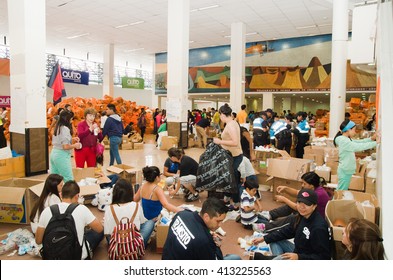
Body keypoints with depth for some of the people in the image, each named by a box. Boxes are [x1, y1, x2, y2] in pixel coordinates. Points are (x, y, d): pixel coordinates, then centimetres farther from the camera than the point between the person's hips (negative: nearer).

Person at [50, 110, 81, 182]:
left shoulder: (58, 127, 11)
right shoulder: (65, 129, -16)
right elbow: (66, 146, -20)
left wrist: (72, 139, 14)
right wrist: (75, 145, -4)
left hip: (54, 153, 9)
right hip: (62, 155, -9)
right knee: (69, 180, -3)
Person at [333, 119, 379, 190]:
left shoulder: (346, 139, 11)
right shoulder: (343, 140, -21)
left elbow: (359, 142, 13)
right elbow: (358, 147, -27)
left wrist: (371, 138, -3)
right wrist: (375, 142, -19)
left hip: (347, 170, 10)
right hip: (345, 171, -10)